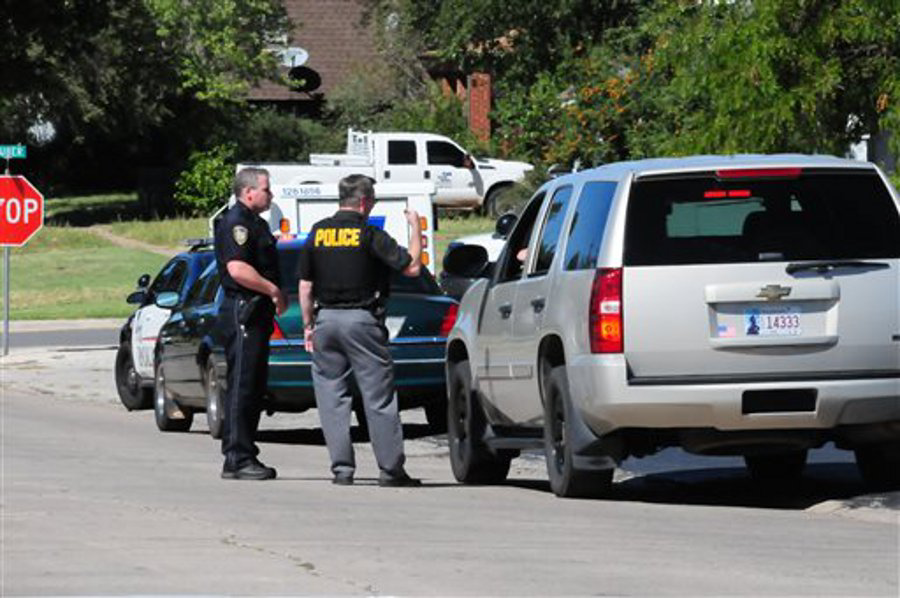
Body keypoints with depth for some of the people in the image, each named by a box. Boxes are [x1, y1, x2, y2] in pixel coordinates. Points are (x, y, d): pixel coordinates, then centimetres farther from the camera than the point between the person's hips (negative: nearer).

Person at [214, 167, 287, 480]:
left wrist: (275, 295, 16)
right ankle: (237, 459, -10)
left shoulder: (254, 223, 20)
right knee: (242, 387, -10)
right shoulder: (236, 223, -13)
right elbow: (237, 269, -23)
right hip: (242, 312, -11)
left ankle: (243, 456, 15)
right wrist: (274, 290, -17)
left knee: (254, 387, 12)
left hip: (256, 313, 11)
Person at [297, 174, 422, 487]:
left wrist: (309, 324, 14)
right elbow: (412, 267, -8)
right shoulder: (369, 235, -8)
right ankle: (391, 469, 2)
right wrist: (415, 228, 5)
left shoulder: (317, 233, 6)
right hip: (362, 319, -4)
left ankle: (342, 467, 2)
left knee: (331, 396, 7)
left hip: (325, 319, 4)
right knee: (378, 397, 1)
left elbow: (305, 286, 7)